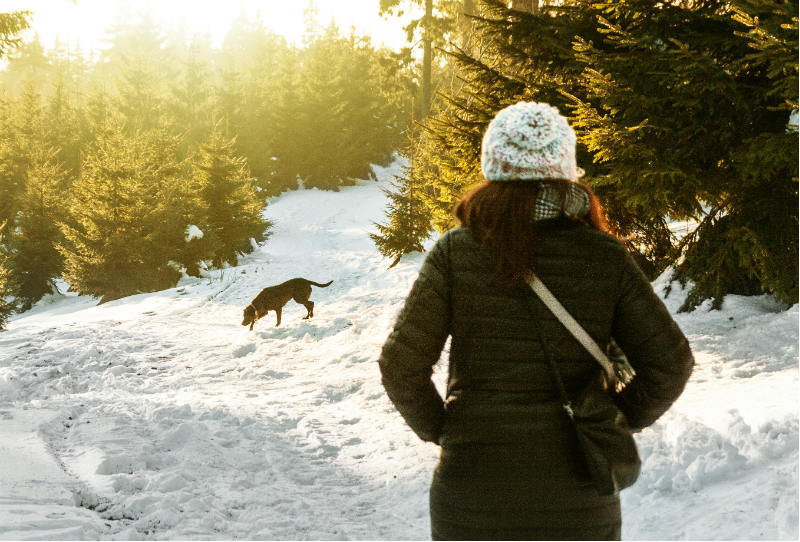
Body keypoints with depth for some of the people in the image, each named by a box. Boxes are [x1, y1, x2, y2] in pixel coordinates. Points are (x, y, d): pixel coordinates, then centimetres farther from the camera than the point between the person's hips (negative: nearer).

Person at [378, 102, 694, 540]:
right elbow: (670, 363, -6)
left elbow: (400, 365, -11)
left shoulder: (456, 252, -8)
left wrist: (440, 431, 4)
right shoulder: (605, 258, -6)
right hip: (579, 503, 1)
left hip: (475, 486, 0)